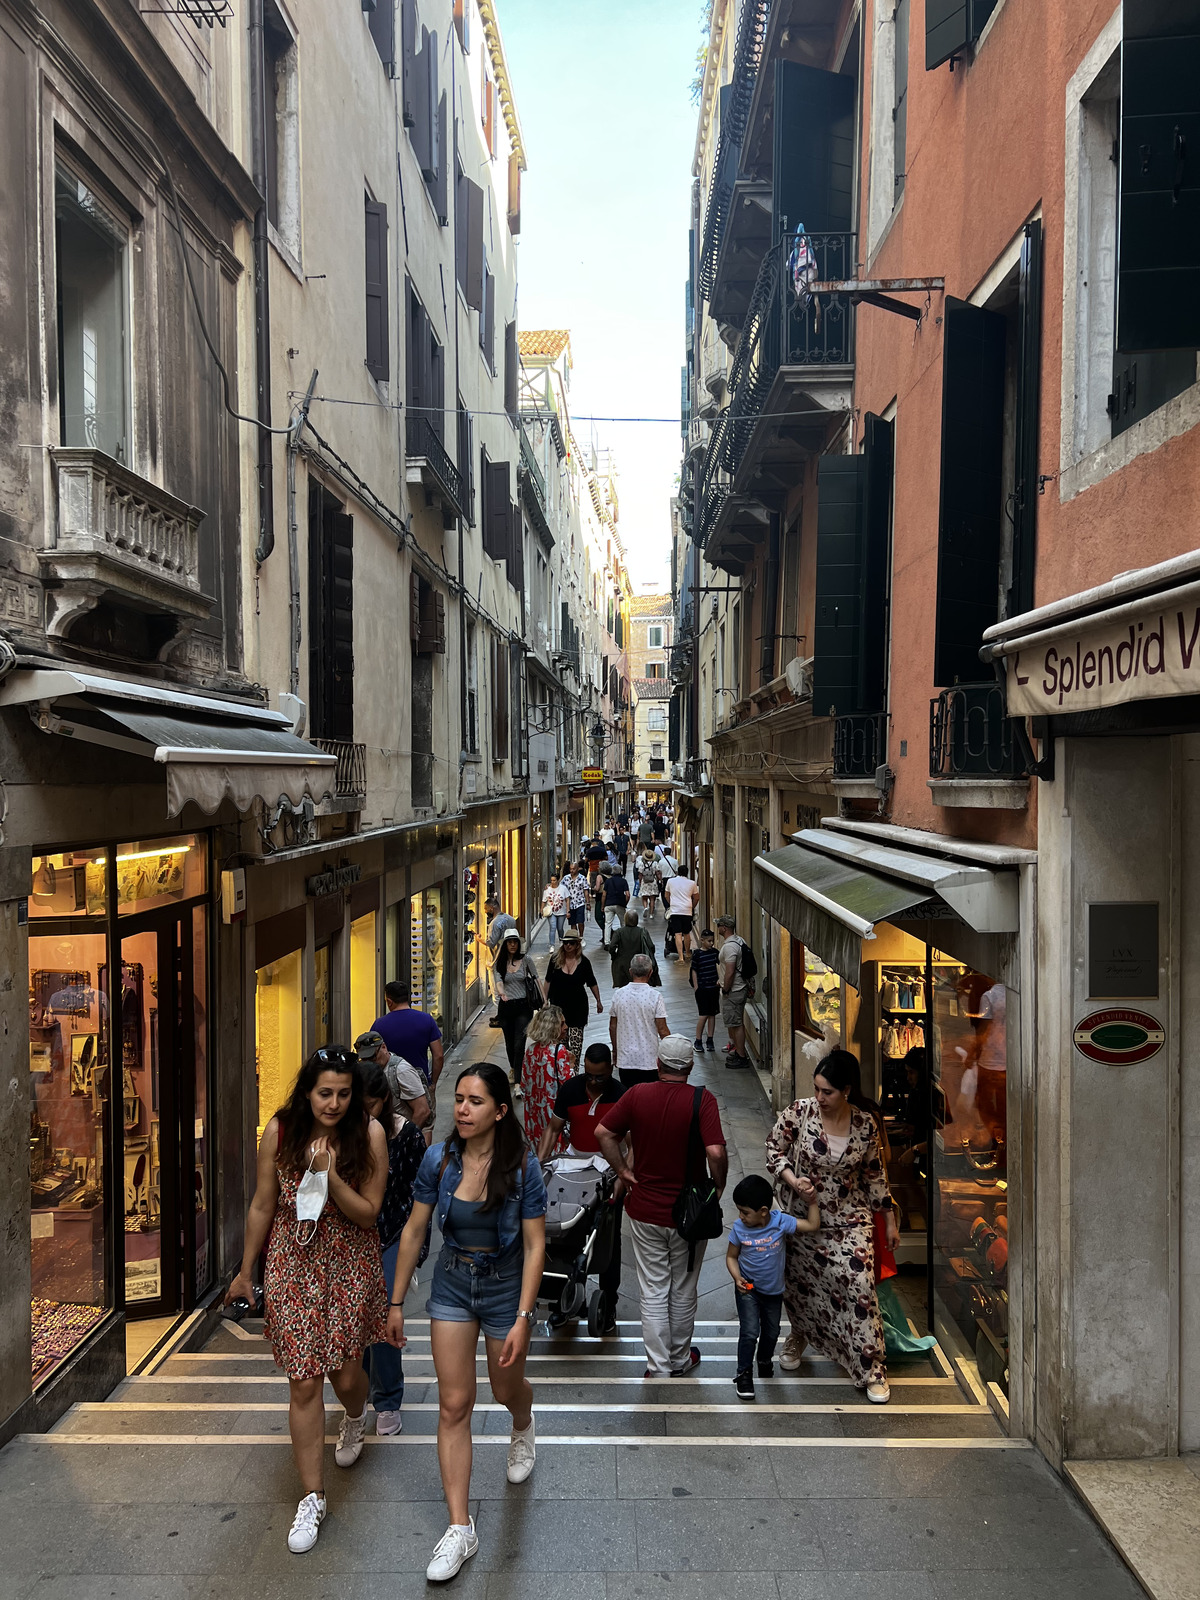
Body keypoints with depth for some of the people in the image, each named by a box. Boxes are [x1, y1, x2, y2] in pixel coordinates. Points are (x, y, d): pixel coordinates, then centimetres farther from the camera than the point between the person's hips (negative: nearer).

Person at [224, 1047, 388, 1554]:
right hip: (292, 1265, 1)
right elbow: (262, 1206, 2)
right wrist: (246, 1271, 11)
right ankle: (312, 1498, 19)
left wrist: (330, 1175, -28)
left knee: (344, 1371, 9)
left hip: (350, 1266, 0)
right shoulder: (280, 1130, -10)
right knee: (304, 1382, 2)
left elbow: (367, 1212, -12)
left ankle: (355, 1416, 48)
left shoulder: (369, 1134, -13)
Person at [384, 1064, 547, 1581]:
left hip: (505, 1287, -2)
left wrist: (522, 1318, -18)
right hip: (452, 1285, 2)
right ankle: (460, 1527, 15)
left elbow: (534, 1246, -15)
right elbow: (413, 1232, -3)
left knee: (507, 1390, 20)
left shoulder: (522, 1166, -21)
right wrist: (396, 1302, 1)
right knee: (454, 1404, 2)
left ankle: (523, 1429, 56)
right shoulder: (439, 1159, -14)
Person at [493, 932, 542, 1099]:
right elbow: (498, 981, -12)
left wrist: (544, 1001, -5)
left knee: (519, 1044, -13)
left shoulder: (525, 960, 0)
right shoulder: (499, 963, 2)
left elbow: (537, 979, 3)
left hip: (523, 1006, -2)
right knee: (509, 1043, 15)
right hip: (506, 1006, 2)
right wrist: (501, 992, -35)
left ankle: (517, 1084, -17)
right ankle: (513, 1068, 46)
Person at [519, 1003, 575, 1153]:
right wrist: (571, 1063, -7)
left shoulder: (531, 1048, 2)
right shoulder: (559, 1050, -18)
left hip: (534, 1106, 7)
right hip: (553, 1106, -6)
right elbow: (567, 1081, -20)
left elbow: (524, 1082, 8)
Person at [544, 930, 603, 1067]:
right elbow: (548, 981, 6)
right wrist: (545, 1000, 6)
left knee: (576, 1039, -5)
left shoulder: (583, 962, -4)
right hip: (558, 1004, 1)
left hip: (578, 1005, -1)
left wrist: (598, 1001, 12)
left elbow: (592, 983, 7)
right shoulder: (555, 959, -3)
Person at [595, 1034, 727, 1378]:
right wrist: (718, 1185, -8)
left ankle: (658, 1368, 18)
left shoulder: (638, 1095, -6)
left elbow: (603, 1133, -6)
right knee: (683, 1290, 17)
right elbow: (716, 1152, -25)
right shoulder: (702, 1099, -16)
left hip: (645, 1210, 1)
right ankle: (681, 1360, 33)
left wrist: (623, 1171, 1)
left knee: (653, 1291, 12)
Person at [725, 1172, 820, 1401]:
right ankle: (744, 1374, 11)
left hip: (773, 1291, 2)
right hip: (748, 1289, -2)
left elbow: (812, 1225, -19)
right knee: (750, 1332, -12)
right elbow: (731, 1256, -7)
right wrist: (737, 1278, -22)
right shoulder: (739, 1228, -20)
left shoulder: (781, 1221, -23)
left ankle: (765, 1361, 49)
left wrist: (812, 1201, -27)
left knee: (771, 1332, 20)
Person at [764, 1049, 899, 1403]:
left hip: (849, 1218, -1)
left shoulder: (865, 1124, -10)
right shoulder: (800, 1112, -15)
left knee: (859, 1283, -12)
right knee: (799, 1282, 14)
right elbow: (774, 1149, -4)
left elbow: (874, 1175, 2)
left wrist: (890, 1220, 6)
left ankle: (872, 1369, 3)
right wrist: (793, 1181, -20)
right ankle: (799, 1337, 44)